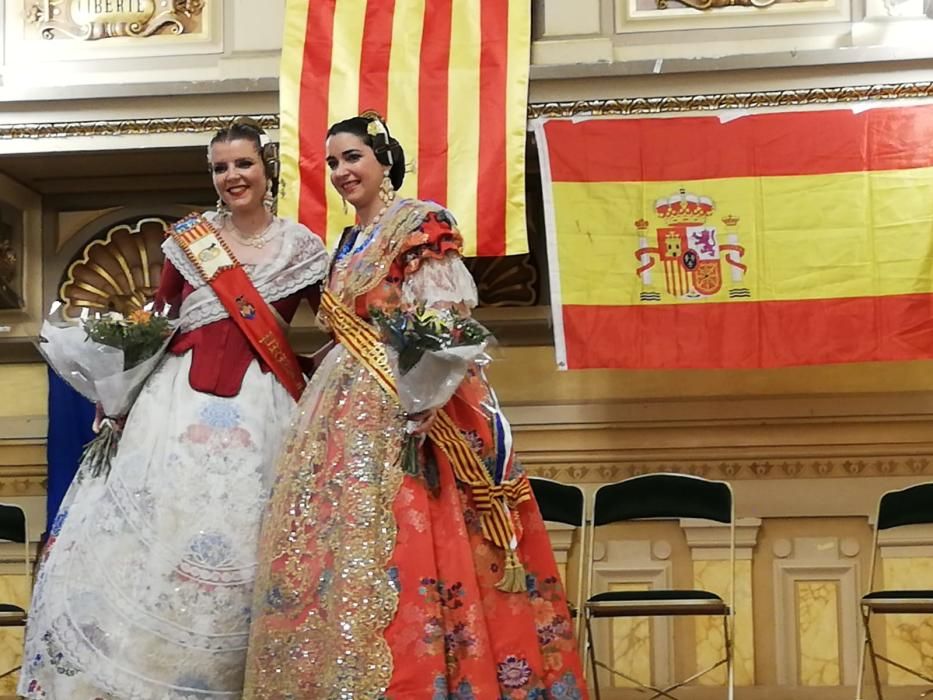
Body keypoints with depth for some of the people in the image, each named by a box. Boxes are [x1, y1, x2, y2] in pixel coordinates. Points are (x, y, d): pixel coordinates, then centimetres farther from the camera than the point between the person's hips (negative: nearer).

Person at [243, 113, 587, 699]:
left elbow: (447, 323, -13)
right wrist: (320, 402, 19)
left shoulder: (423, 224, -5)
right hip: (348, 414, 9)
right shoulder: (347, 246, 20)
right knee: (336, 548, 6)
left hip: (406, 408, -9)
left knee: (395, 551, -13)